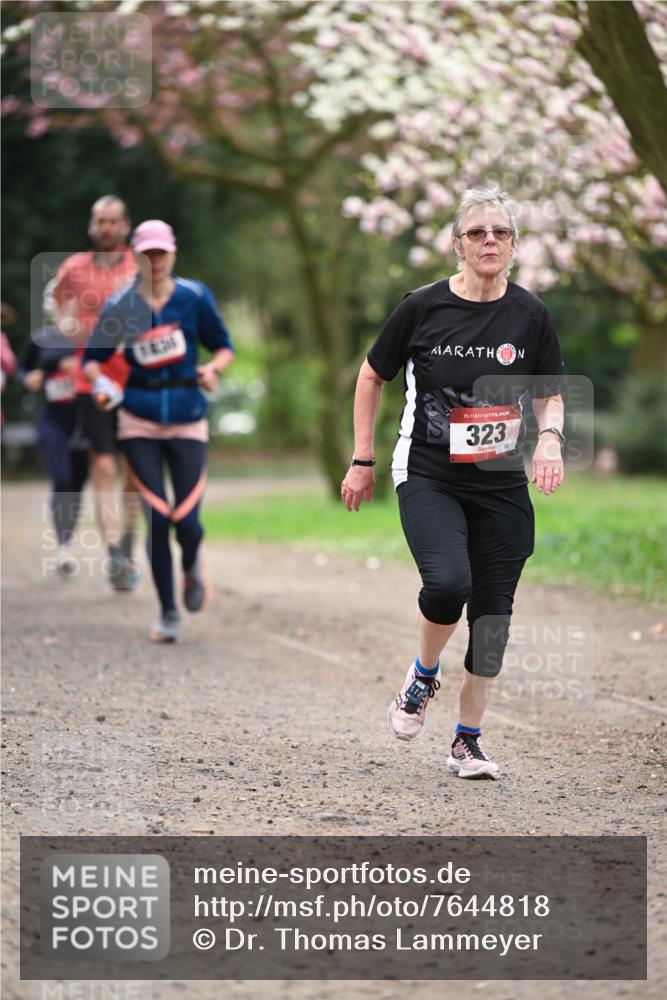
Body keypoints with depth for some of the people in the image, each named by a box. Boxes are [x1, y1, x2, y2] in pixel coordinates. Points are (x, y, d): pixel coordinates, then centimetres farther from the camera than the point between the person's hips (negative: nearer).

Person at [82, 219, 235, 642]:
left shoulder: (195, 297, -2)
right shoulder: (120, 305, -1)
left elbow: (224, 347, 7)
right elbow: (92, 357, 7)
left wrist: (213, 368, -14)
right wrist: (100, 381, -14)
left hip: (188, 421, 0)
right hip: (140, 421, 0)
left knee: (186, 521, -8)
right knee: (157, 519, -5)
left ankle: (192, 566, 30)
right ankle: (168, 614, 10)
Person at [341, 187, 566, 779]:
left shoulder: (530, 315, 1)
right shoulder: (423, 307, -5)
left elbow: (551, 396, 11)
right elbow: (372, 377, 7)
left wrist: (549, 438, -12)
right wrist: (363, 461, 7)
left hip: (502, 485, 3)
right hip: (428, 478, -3)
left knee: (493, 611, 3)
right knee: (448, 581, -25)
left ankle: (469, 740, 18)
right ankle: (423, 676, 6)